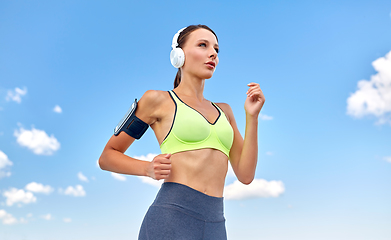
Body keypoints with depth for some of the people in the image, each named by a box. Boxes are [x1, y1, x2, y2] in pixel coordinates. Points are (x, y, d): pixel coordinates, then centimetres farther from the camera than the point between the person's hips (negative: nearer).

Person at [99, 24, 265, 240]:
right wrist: (149, 169, -8)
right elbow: (107, 157, 10)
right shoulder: (158, 100, 6)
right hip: (170, 220, -5)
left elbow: (246, 175, 12)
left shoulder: (223, 111, 19)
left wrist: (252, 116, 6)